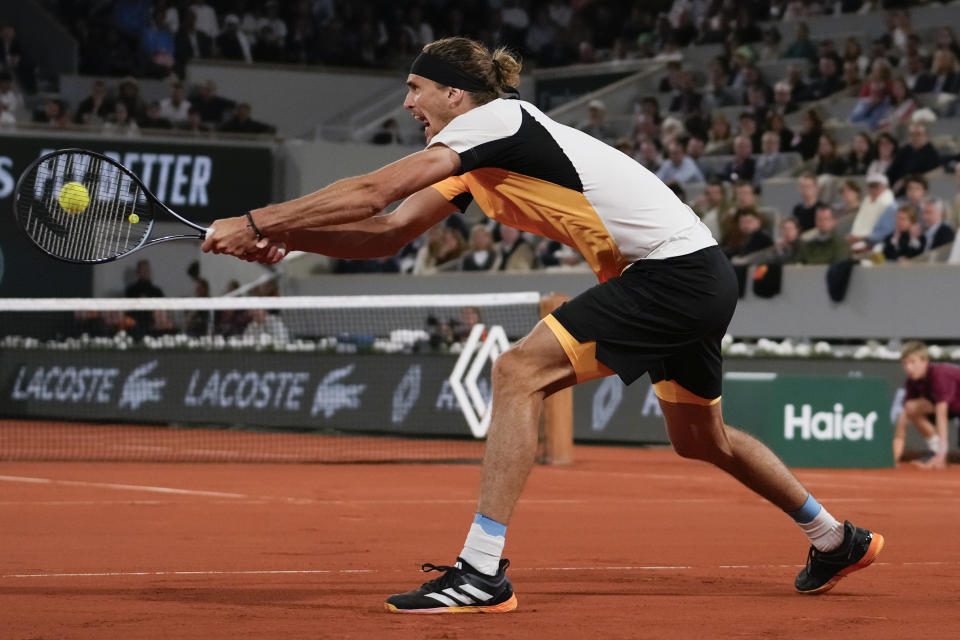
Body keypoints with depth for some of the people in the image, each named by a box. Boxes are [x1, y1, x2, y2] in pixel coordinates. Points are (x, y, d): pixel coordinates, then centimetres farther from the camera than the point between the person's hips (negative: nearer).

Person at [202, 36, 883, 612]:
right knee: (701, 437, 25)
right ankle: (838, 539, 43)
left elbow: (371, 192, -21)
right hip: (697, 276, 11)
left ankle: (483, 573, -21)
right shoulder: (471, 161, 16)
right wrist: (281, 236, -1)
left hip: (674, 270, -11)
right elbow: (388, 232, 12)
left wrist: (257, 221, -16)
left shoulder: (494, 119, -13)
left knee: (520, 374, -18)